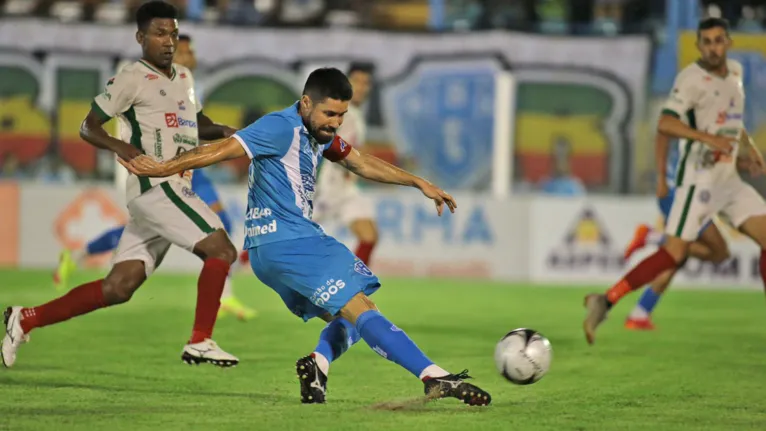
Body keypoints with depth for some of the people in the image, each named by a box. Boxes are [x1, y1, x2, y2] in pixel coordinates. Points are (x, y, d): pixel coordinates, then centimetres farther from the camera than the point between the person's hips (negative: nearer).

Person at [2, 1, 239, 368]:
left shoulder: (184, 77, 20)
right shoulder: (132, 79, -5)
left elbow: (198, 124, 35)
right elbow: (88, 126, -4)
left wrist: (220, 131, 13)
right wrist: (119, 145, -23)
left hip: (176, 190, 8)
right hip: (155, 185, -8)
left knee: (118, 288, 4)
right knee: (221, 250, -15)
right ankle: (200, 343, -12)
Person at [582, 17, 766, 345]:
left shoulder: (735, 71, 11)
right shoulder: (692, 79, -14)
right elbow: (665, 124, -27)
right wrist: (708, 138, -35)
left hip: (729, 179, 8)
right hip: (699, 179, -8)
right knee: (675, 254, -15)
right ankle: (605, 302, -12)